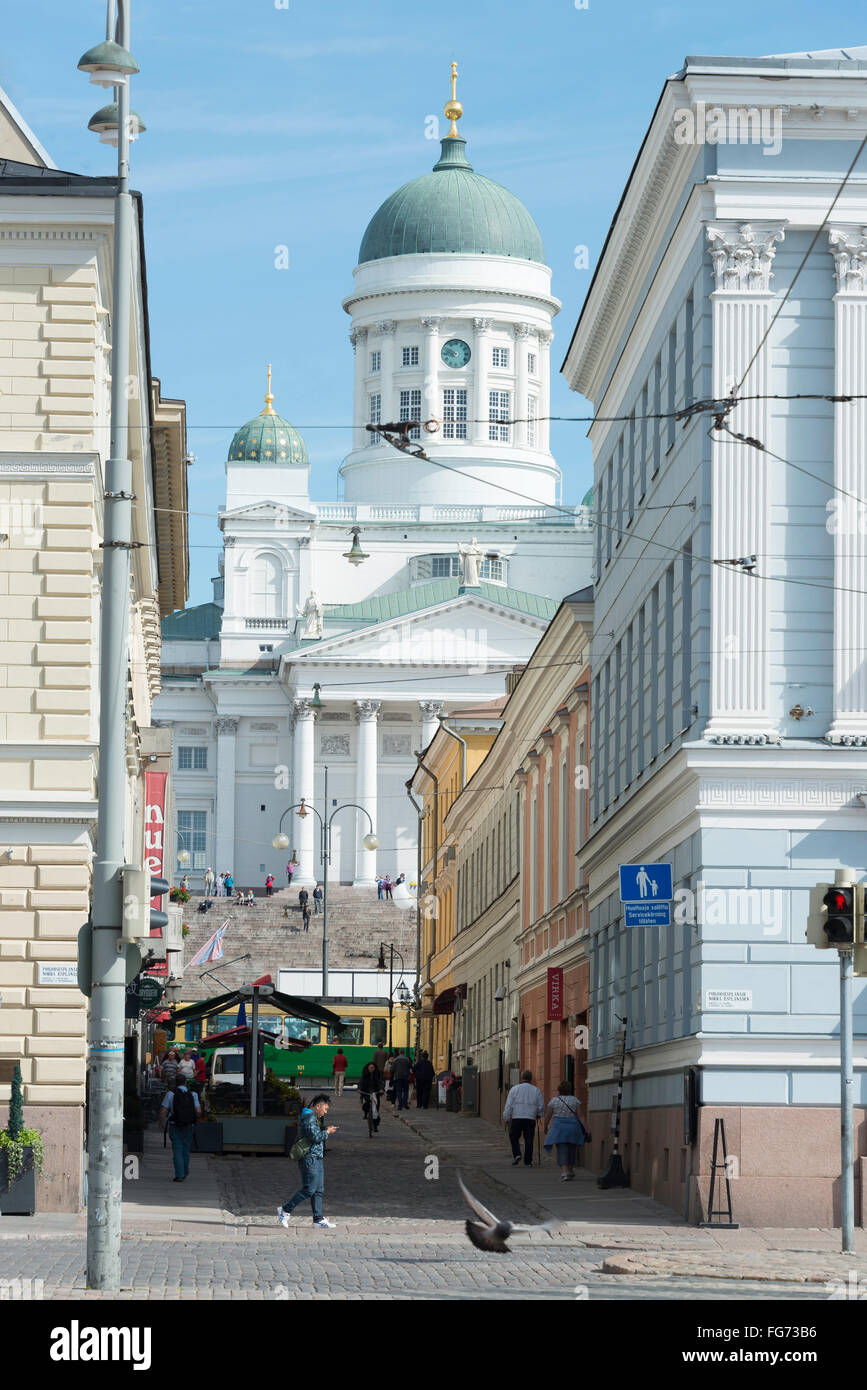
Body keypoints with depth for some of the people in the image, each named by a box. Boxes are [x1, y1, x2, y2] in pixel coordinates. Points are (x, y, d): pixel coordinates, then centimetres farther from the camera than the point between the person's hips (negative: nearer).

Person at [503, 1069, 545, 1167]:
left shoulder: (515, 1089, 1)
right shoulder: (536, 1090, 5)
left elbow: (509, 1105, -1)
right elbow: (541, 1106, 8)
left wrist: (506, 1118, 5)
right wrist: (539, 1114, 27)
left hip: (517, 1118, -1)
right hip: (531, 1119, 1)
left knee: (514, 1137, 13)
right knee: (529, 1139, 5)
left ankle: (516, 1155, -7)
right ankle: (528, 1161, 3)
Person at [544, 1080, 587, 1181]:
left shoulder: (554, 1100, 0)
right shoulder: (575, 1100, 1)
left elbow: (547, 1116, 3)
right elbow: (579, 1116, -3)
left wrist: (546, 1128, 17)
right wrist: (582, 1130, 0)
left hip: (559, 1127, -1)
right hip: (573, 1127, 1)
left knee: (562, 1150, -3)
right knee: (571, 1150, 15)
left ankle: (564, 1173, -17)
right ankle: (570, 1172, 24)